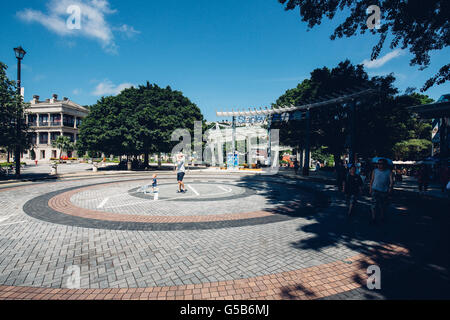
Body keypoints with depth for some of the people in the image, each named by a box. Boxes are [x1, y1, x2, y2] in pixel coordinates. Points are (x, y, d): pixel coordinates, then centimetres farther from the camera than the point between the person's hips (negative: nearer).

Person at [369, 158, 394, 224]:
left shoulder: (389, 172, -1)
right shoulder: (375, 171, 5)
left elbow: (391, 181, -10)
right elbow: (372, 180, 11)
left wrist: (390, 188, -26)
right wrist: (370, 189, 9)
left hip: (384, 192, 0)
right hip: (375, 190, 0)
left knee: (383, 206, 10)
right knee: (374, 204, -7)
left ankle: (382, 218, 29)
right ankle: (373, 218, -1)